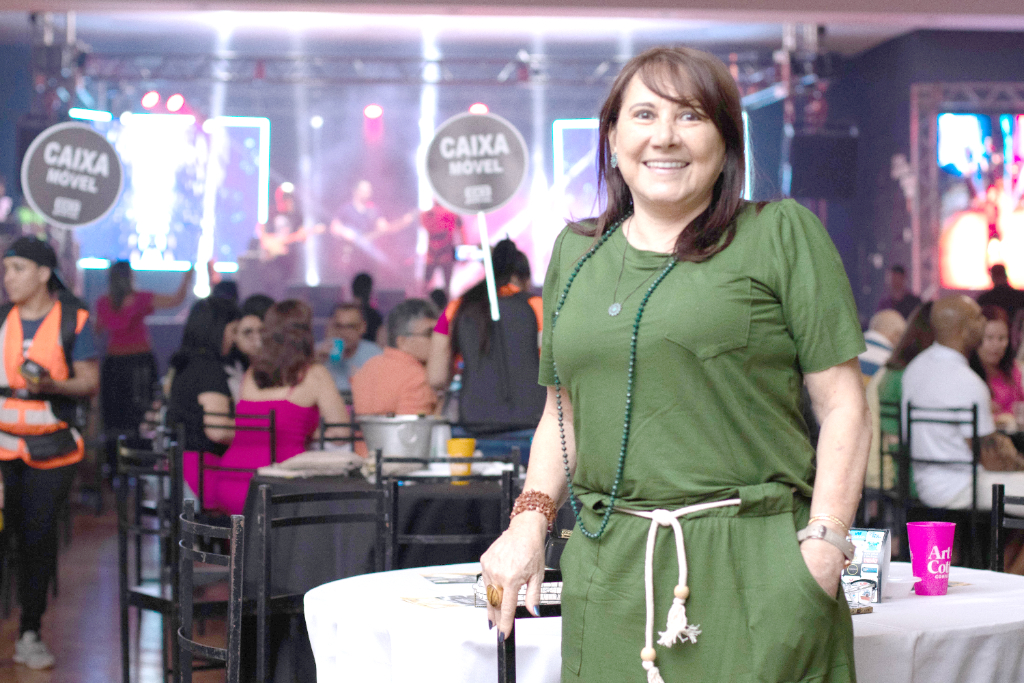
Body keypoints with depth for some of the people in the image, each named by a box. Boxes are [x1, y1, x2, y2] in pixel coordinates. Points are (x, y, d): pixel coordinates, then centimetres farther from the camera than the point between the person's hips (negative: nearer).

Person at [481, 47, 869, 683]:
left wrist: (823, 549, -12)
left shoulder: (783, 233, 1)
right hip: (608, 575, 4)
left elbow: (843, 403, -2)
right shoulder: (576, 252, 15)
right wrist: (531, 519, 6)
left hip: (750, 568, -3)